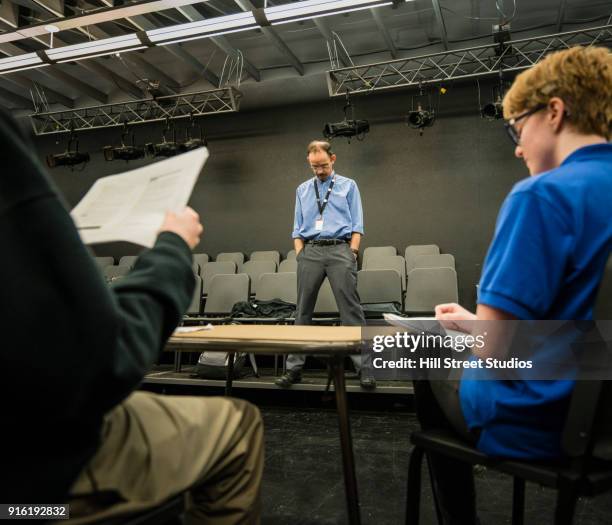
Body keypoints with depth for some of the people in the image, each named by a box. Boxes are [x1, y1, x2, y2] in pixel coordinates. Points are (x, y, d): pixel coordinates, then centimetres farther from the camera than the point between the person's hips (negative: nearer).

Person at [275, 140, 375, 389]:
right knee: (303, 310, 5)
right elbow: (298, 227, 16)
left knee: (350, 309, -6)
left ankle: (363, 366, -1)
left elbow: (357, 224, 5)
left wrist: (352, 253, -7)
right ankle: (294, 367, 12)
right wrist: (300, 255, 3)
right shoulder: (302, 190, 18)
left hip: (340, 249, -3)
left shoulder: (348, 186, 10)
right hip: (310, 250, 3)